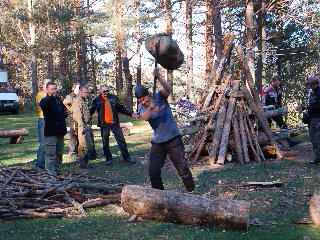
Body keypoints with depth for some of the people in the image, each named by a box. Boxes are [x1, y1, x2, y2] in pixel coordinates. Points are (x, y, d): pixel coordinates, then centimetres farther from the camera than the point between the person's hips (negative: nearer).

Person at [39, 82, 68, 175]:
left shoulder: (58, 100, 16)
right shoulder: (46, 100, -5)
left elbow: (64, 111, 31)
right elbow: (42, 105, -31)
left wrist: (65, 113, 8)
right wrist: (51, 96, -42)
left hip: (60, 130, 7)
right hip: (50, 131, -7)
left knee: (59, 153, 14)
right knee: (50, 153, -8)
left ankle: (57, 169, 23)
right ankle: (50, 170, -4)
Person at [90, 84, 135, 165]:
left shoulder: (114, 98, 4)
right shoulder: (97, 100, -1)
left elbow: (121, 108, 10)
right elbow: (91, 111, 2)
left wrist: (130, 114, 4)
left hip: (114, 123, 1)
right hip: (104, 124, -1)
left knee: (121, 140, 2)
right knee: (105, 142, 6)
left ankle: (126, 157, 11)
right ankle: (108, 158, 19)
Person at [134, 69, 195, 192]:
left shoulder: (159, 96, -7)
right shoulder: (141, 107, -2)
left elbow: (168, 90, -29)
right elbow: (144, 117, -24)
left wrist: (159, 78, -42)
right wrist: (149, 108, -44)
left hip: (173, 139, -4)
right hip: (157, 142, 4)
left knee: (182, 168, -1)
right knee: (153, 171, 7)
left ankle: (191, 190, 17)